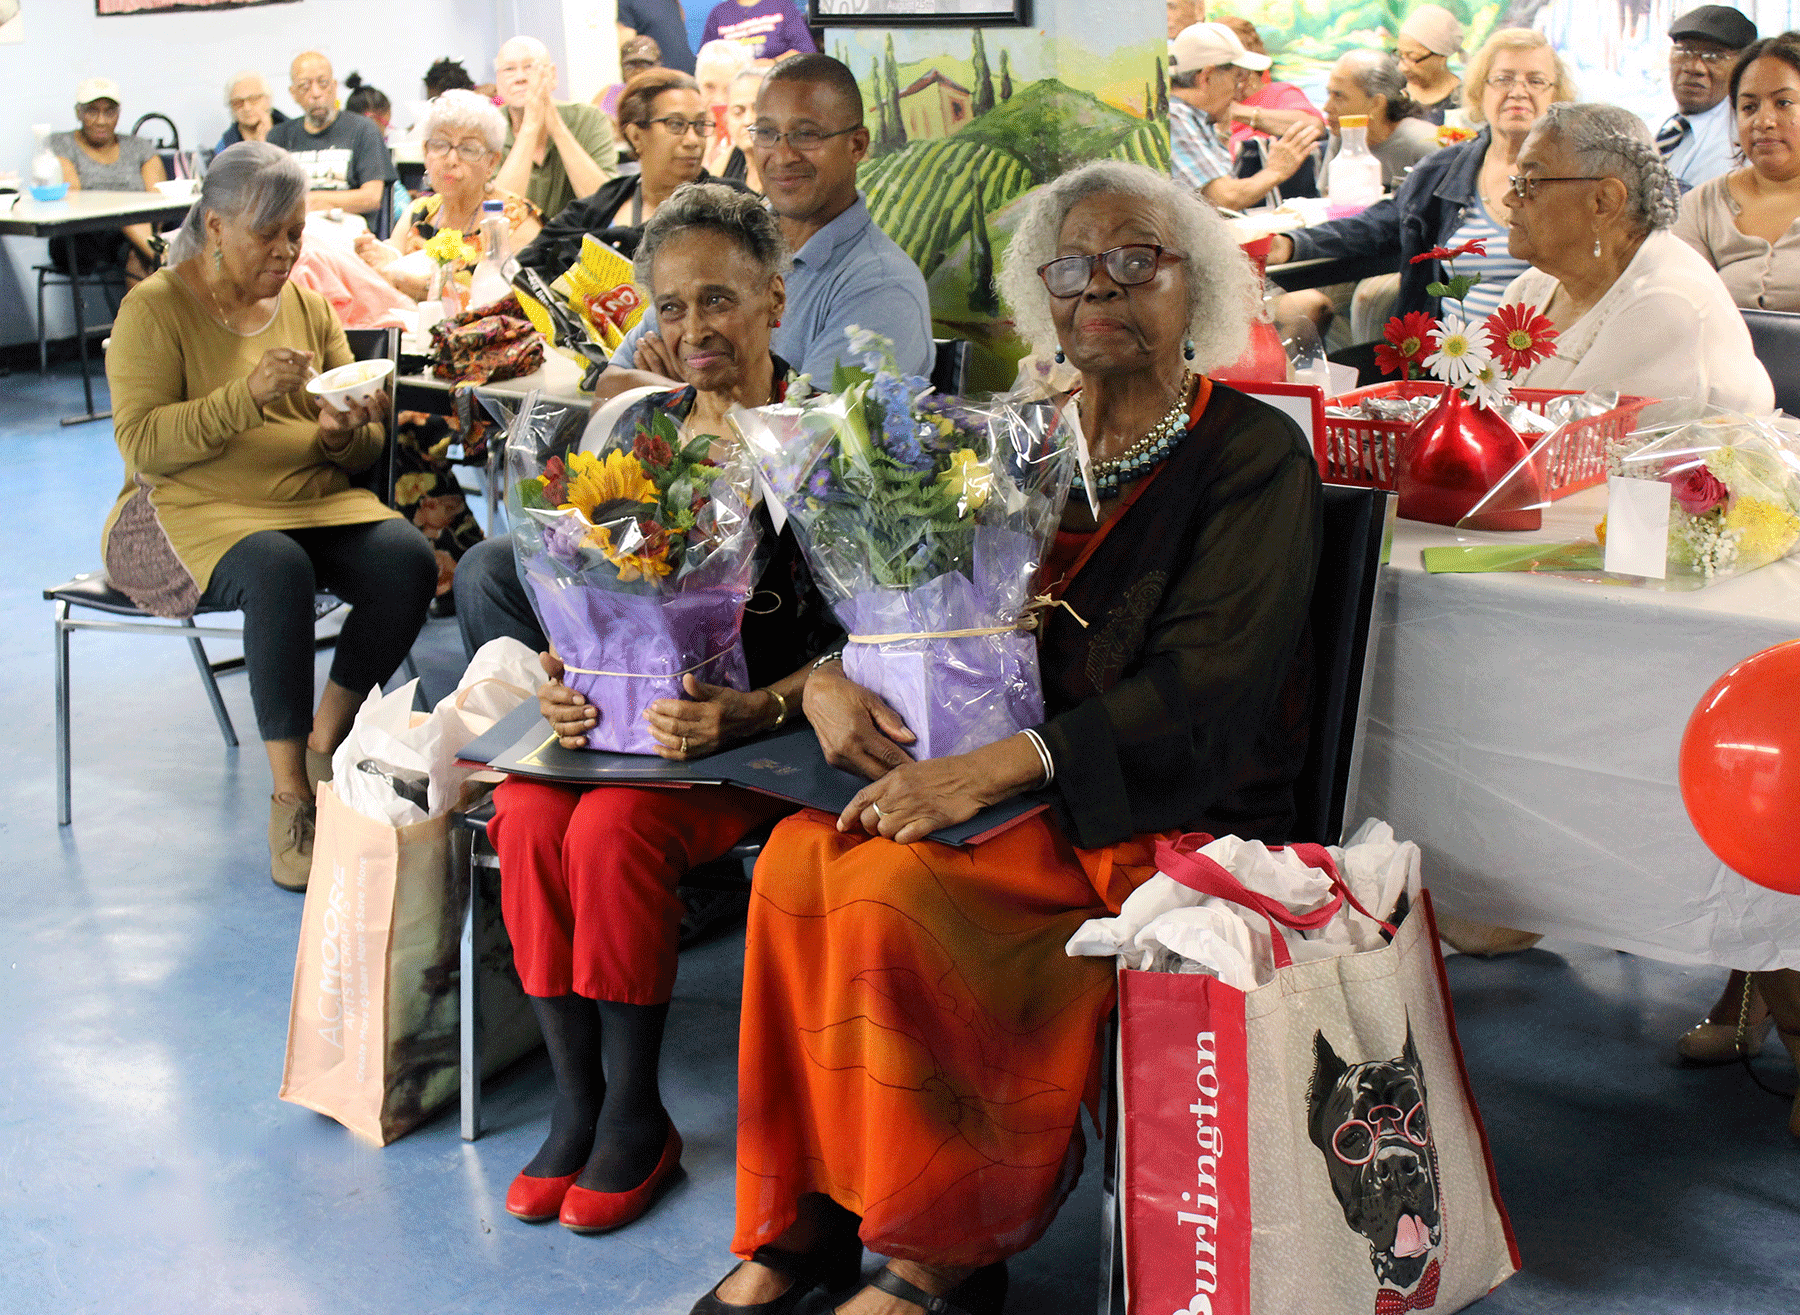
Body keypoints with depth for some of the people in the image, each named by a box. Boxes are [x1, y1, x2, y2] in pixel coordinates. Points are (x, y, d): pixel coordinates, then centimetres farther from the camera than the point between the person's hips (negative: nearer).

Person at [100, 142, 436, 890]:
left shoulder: (307, 307, 13)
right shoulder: (155, 308, -2)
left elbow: (367, 446, 14)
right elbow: (141, 444, -14)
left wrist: (343, 434, -11)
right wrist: (247, 395, -25)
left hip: (314, 501, 5)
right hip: (190, 511, -5)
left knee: (408, 562, -24)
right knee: (277, 571, -37)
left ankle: (322, 751, -7)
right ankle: (290, 799, -28)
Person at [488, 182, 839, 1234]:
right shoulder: (641, 430, 11)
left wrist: (752, 711, -28)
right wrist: (565, 681, -12)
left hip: (772, 731, -5)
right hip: (632, 714, 5)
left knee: (614, 829, -29)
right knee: (528, 816, -23)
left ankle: (636, 1118, -12)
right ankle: (578, 1102, -11)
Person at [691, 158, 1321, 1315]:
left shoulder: (1254, 456, -5)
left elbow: (1199, 689, -17)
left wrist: (991, 771, -26)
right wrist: (829, 679, -12)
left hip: (1169, 816, -6)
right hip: (992, 777, 6)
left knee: (898, 884, -28)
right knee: (798, 857, -21)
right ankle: (807, 1218, -10)